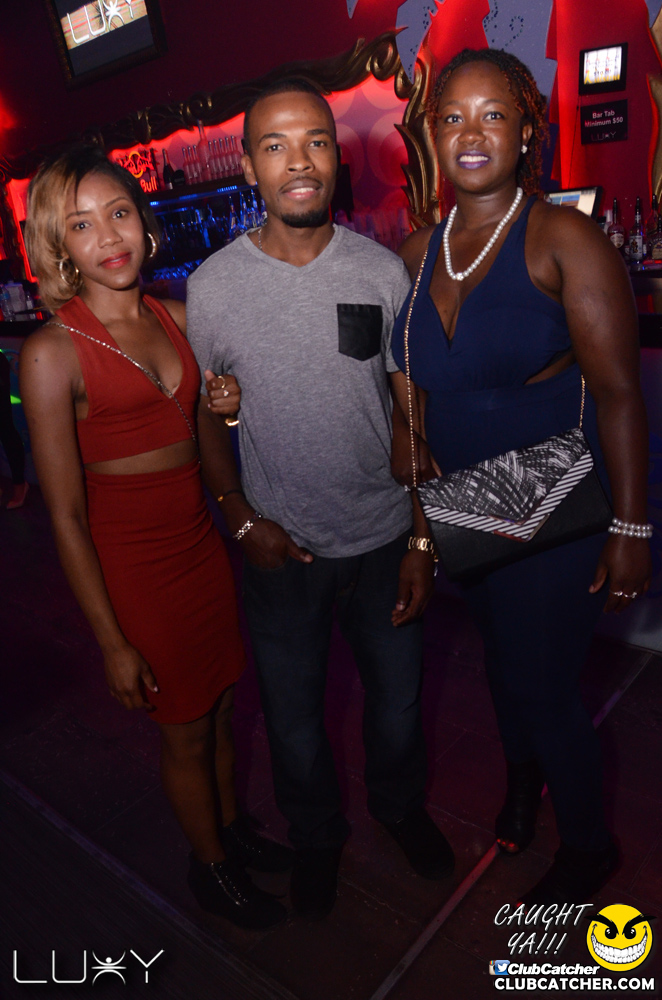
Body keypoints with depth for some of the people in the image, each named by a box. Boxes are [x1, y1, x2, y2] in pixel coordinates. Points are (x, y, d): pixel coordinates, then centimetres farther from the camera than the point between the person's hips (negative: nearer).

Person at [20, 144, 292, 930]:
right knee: (185, 734, 14)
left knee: (220, 710, 21)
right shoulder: (52, 351, -16)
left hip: (204, 542, 5)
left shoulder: (176, 318, 1)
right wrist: (112, 642, -13)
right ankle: (212, 866, 41)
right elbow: (66, 514, -15)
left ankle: (230, 827, 48)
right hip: (131, 564, -5)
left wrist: (227, 405, -7)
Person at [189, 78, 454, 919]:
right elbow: (203, 414, 3)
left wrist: (422, 541, -4)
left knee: (397, 698, 19)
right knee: (293, 715, 16)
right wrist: (243, 520, -8)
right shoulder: (212, 285, -8)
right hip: (281, 549, 0)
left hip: (384, 538, 1)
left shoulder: (383, 271, -6)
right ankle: (316, 836, 48)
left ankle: (401, 807, 52)